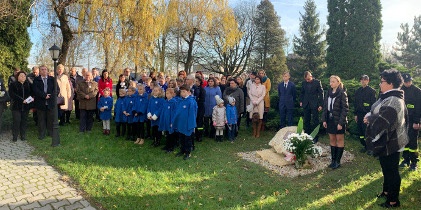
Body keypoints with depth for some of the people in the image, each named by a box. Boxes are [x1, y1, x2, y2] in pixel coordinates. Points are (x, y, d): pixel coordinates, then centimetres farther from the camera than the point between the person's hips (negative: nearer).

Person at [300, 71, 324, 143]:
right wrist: (301, 101, 6)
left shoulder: (317, 82, -5)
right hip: (306, 104, 4)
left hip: (314, 105, -4)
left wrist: (320, 104, -8)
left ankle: (315, 137, 9)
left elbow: (321, 93, -4)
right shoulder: (304, 83, 7)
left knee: (315, 121, 2)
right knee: (306, 121, 9)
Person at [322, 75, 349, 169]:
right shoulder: (329, 93, 6)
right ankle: (333, 159, 20)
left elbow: (345, 109, -13)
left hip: (339, 121, -6)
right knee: (332, 140, 11)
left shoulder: (342, 93, -11)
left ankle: (337, 161, 12)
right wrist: (324, 119, 2)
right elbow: (325, 107, 8)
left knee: (340, 140, 6)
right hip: (330, 119, 6)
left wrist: (341, 122, -17)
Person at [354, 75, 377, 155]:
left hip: (367, 114, -5)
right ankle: (365, 146, 22)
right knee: (360, 131, 8)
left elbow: (373, 103, -7)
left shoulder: (371, 91, -3)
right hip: (359, 114, 5)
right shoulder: (358, 91, 12)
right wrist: (355, 114, 11)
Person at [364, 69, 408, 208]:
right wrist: (370, 116, -6)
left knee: (391, 170, 5)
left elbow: (381, 121, -31)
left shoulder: (393, 101, -26)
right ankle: (387, 191, 41)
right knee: (386, 168, 23)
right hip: (387, 142, 10)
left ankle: (393, 200, 20)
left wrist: (369, 117, -15)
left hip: (390, 144, -10)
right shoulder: (389, 97, 7)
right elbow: (376, 111, 12)